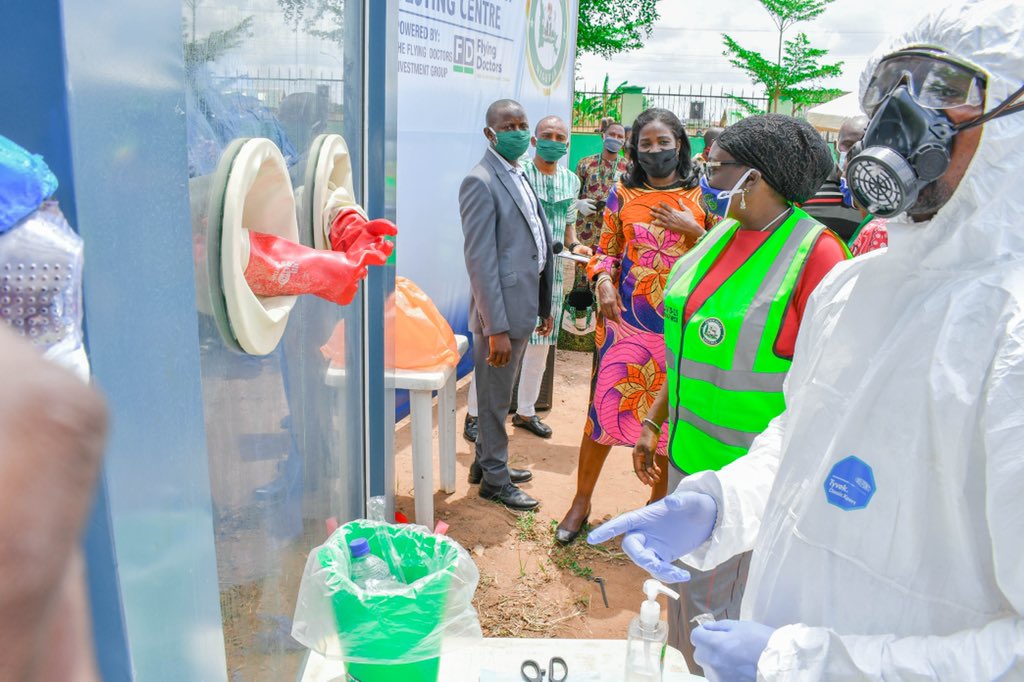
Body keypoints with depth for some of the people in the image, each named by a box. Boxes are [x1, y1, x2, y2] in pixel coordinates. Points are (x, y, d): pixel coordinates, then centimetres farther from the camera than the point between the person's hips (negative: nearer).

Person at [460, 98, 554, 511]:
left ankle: (486, 462, 37)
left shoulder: (519, 176, 14)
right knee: (495, 398, 6)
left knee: (500, 395, 21)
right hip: (498, 311, -9)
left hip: (522, 306, 9)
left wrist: (544, 307, 15)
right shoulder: (481, 182, -15)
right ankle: (494, 479, 22)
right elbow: (480, 260, -20)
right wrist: (496, 329, -22)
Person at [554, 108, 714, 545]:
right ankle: (581, 501, 18)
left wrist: (692, 230, -11)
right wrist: (602, 282, -8)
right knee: (603, 406, 1)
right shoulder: (623, 194, 6)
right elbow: (606, 249, 10)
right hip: (625, 317, 0)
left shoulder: (701, 196, 4)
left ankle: (660, 500, 27)